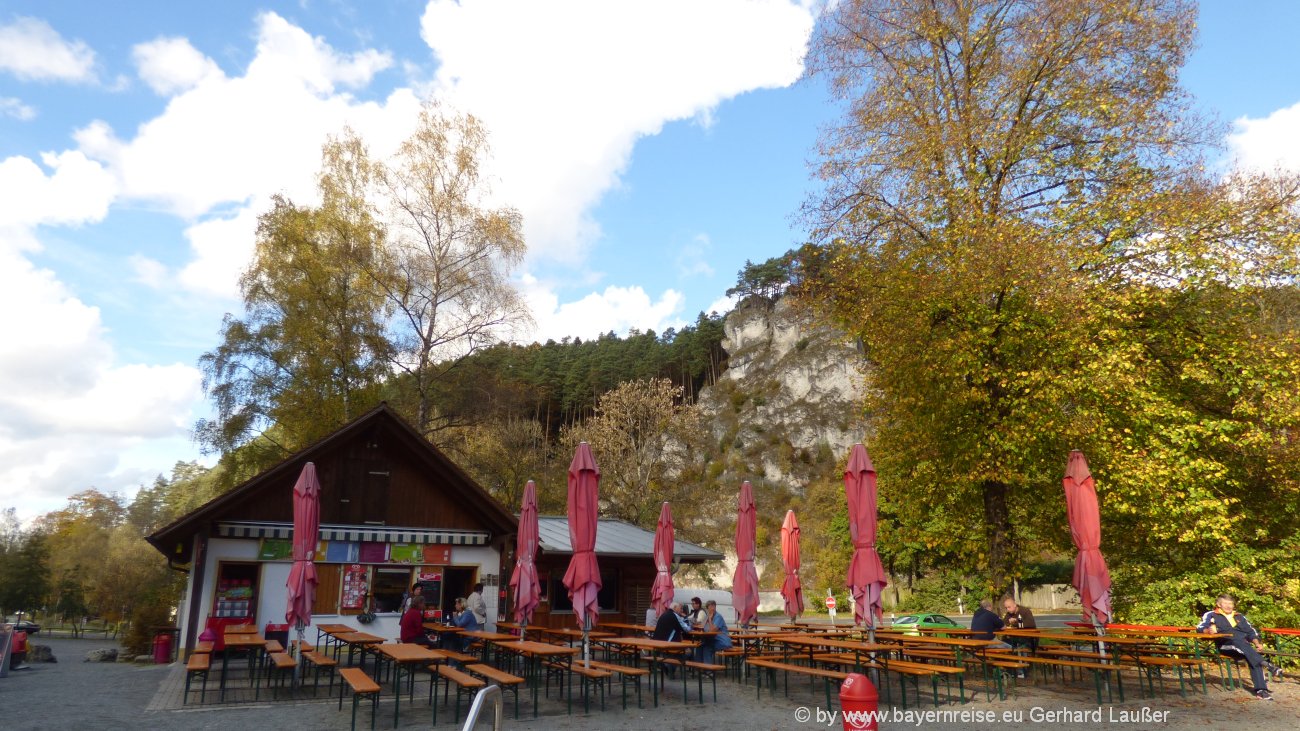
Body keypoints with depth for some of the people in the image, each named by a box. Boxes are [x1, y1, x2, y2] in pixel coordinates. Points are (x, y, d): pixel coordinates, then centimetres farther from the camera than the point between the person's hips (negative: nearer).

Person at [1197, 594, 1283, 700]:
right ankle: (1266, 665, -47)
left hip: (1244, 646, 4)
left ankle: (1261, 690, -35)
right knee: (1239, 642, -36)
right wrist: (1209, 630, -24)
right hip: (1225, 646, -4)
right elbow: (1200, 628, -2)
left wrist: (1257, 643, 6)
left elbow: (1251, 631, 26)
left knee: (1253, 658, -28)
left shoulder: (1239, 616, 27)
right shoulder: (1212, 615, 11)